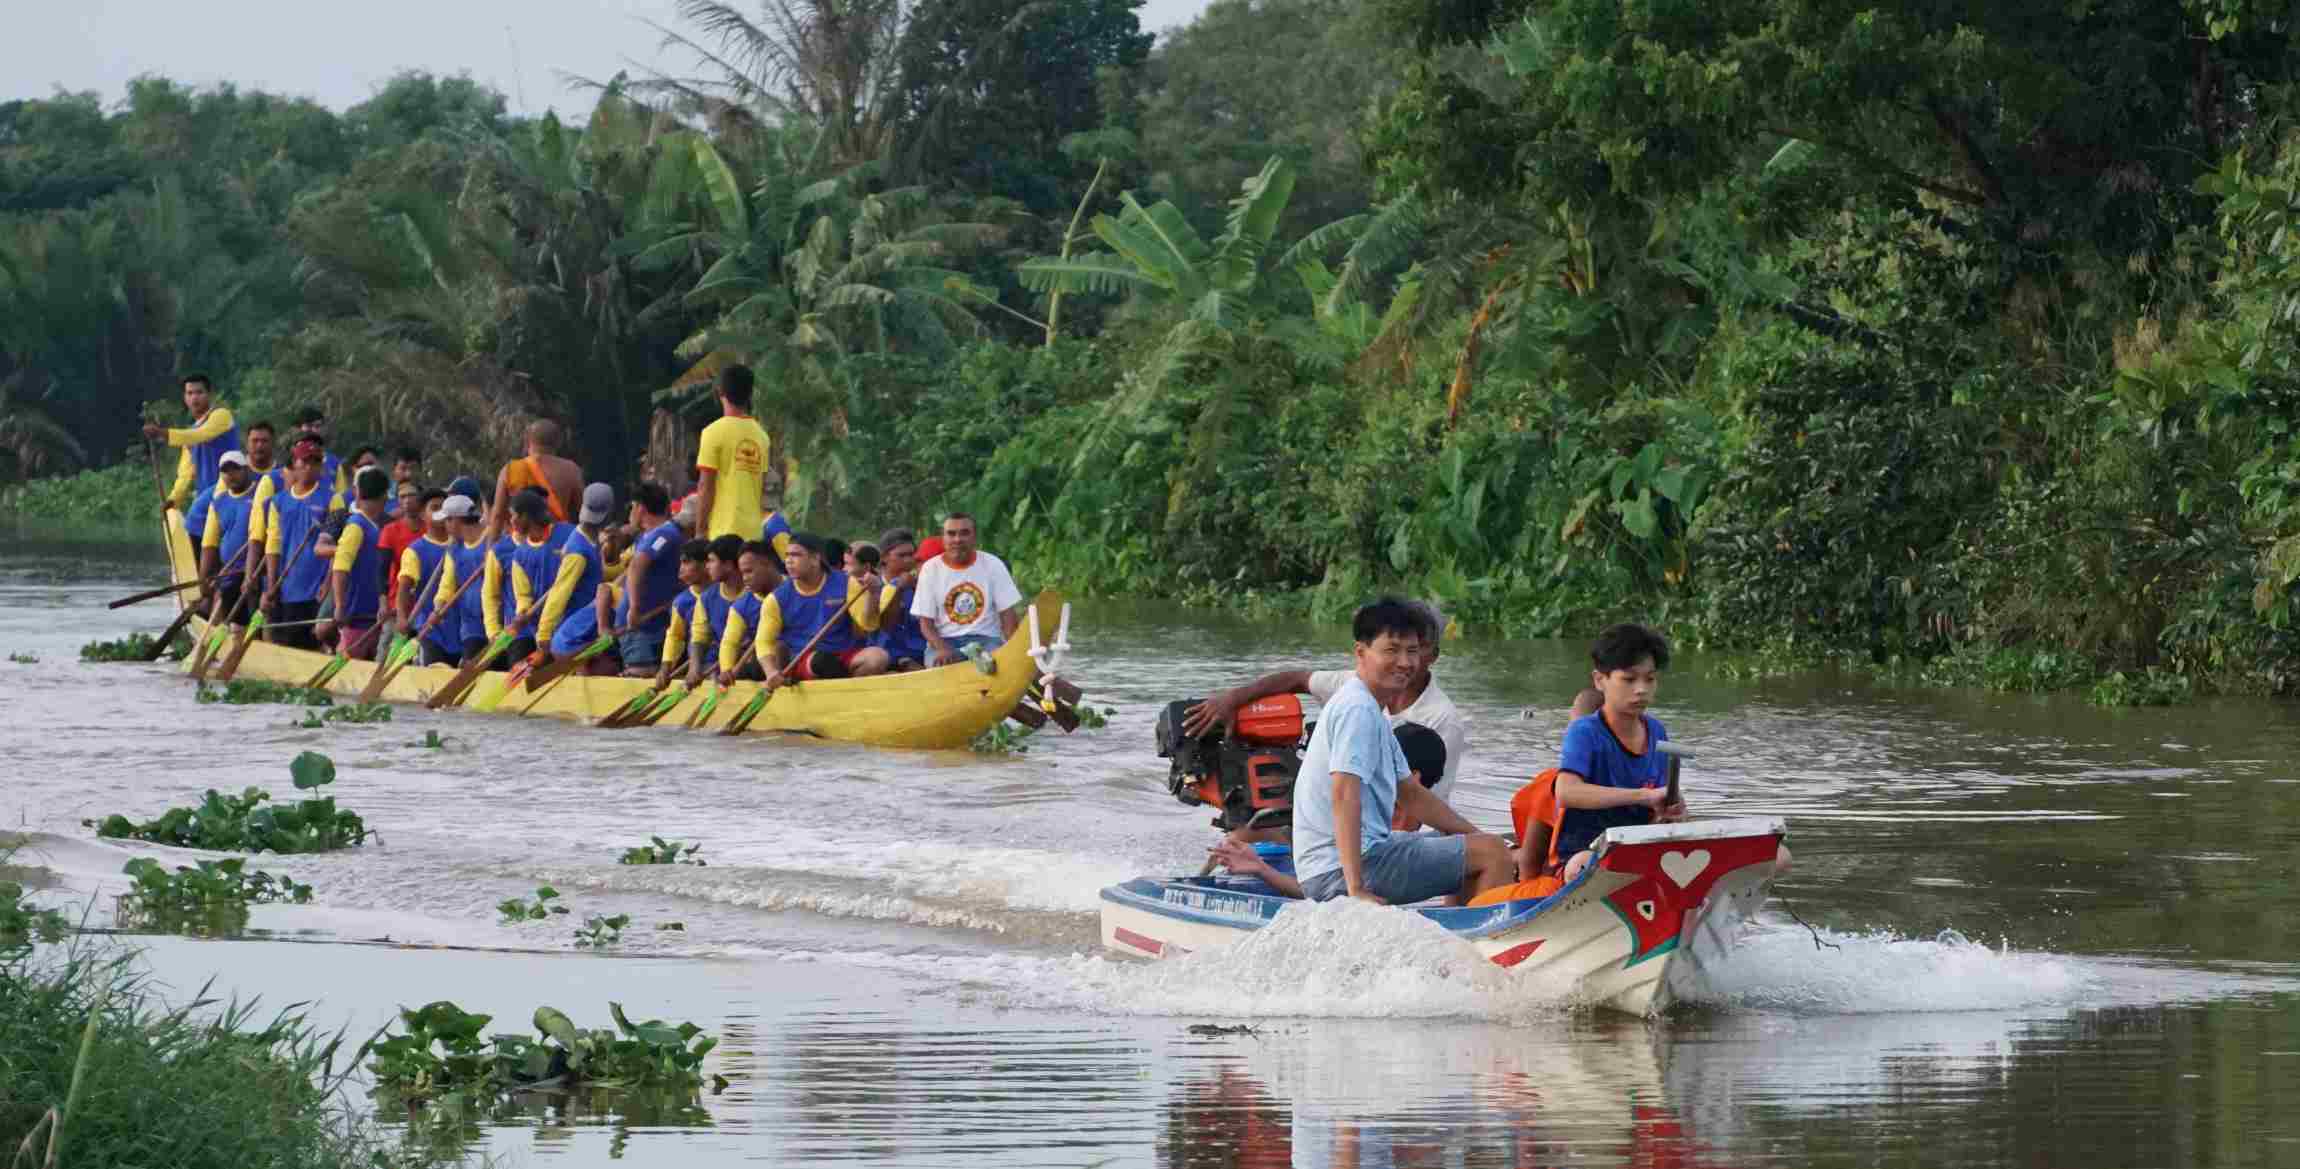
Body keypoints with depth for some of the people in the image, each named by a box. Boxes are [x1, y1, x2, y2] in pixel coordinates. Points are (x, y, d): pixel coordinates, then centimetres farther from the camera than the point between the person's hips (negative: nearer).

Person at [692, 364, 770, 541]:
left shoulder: (715, 432, -8)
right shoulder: (760, 434, 10)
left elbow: (705, 486, -9)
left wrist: (700, 530, -4)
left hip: (723, 529, -6)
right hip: (753, 531, 6)